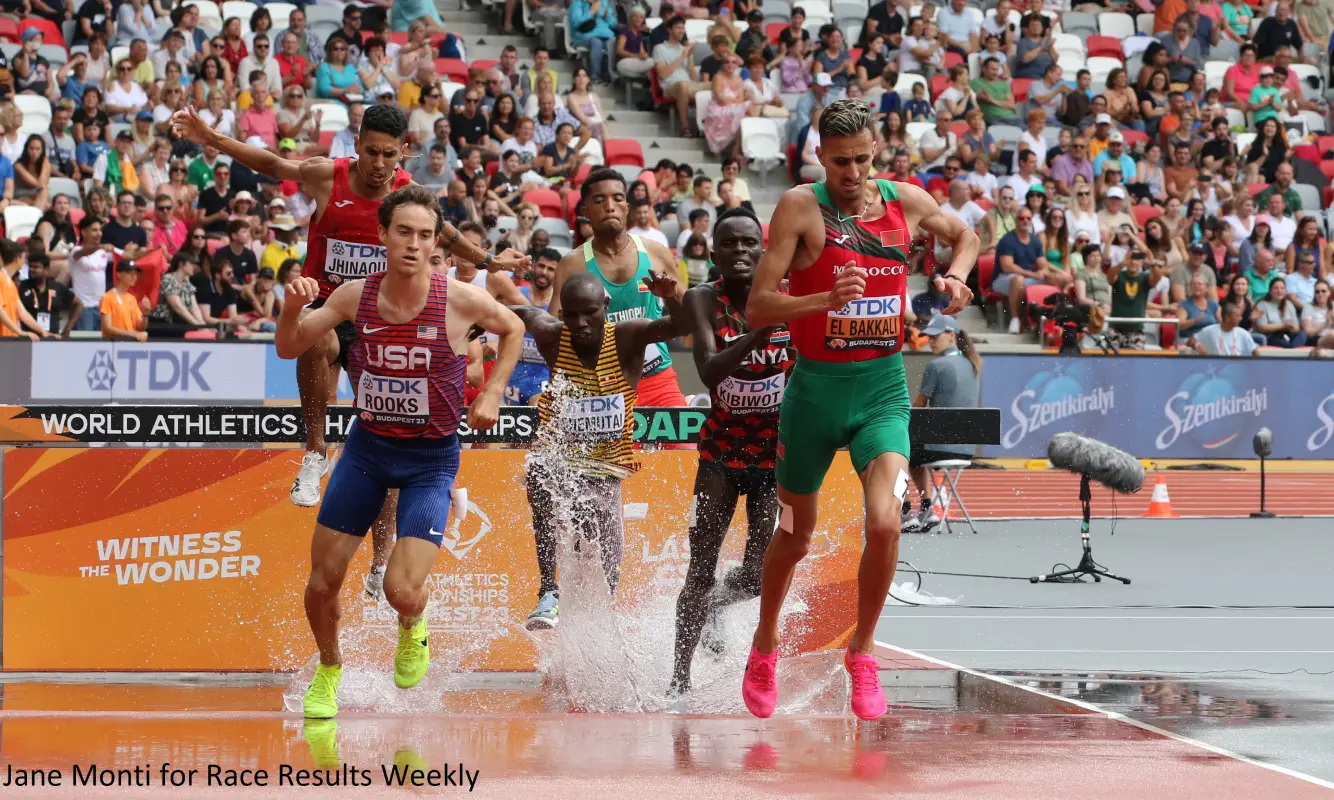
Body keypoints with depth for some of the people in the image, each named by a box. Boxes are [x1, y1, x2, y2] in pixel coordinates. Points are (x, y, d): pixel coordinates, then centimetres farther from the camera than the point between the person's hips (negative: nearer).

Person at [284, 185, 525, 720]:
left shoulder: (459, 300, -15)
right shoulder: (356, 295, -9)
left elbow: (513, 330, 6)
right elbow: (289, 350, 1)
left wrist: (493, 394, -4)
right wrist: (292, 308, -19)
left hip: (432, 456, -3)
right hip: (367, 447, 3)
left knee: (402, 591, -16)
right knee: (322, 582, 3)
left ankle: (412, 627, 23)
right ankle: (328, 671, 33)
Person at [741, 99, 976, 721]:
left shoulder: (908, 201, 2)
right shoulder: (801, 208, -10)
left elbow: (964, 235, 25)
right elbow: (756, 309, -14)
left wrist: (956, 278, 5)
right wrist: (826, 299, -29)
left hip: (883, 389, 1)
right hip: (815, 388, -1)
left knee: (884, 522, -19)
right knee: (795, 533, 13)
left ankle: (861, 653, 3)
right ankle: (764, 648, 39)